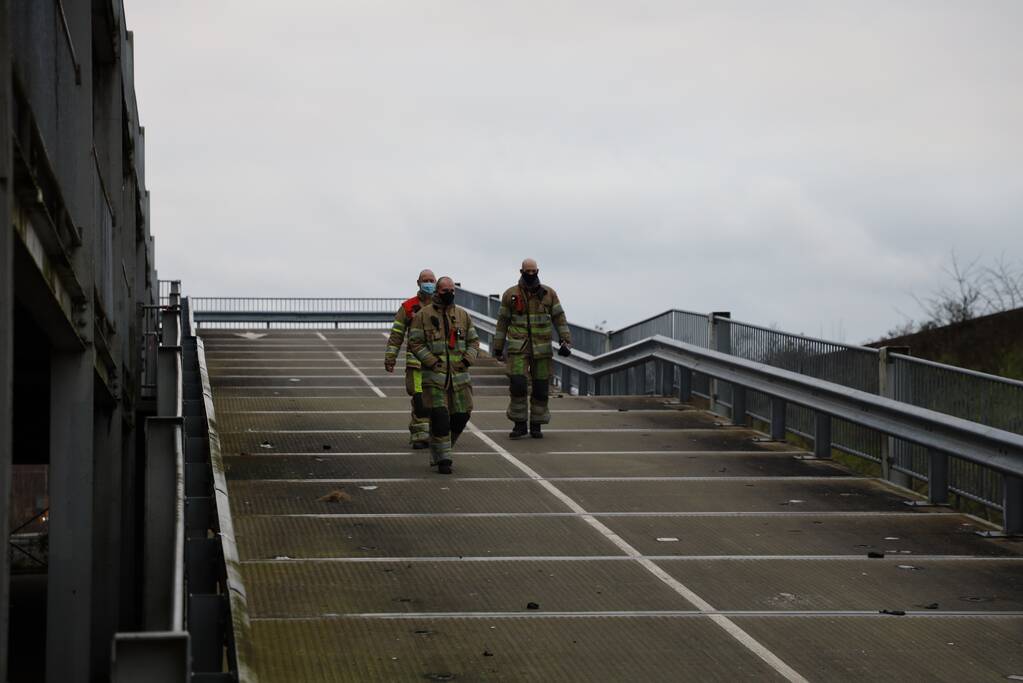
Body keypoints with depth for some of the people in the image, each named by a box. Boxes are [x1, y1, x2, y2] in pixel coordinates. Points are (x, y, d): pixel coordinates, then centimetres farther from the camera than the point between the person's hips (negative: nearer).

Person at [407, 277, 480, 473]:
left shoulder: (463, 315, 11)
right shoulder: (423, 315, 0)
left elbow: (474, 341, 14)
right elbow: (414, 342, -3)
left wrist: (468, 358, -4)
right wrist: (431, 361, -14)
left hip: (459, 375, 4)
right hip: (434, 376, -4)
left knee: (461, 416, 4)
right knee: (440, 417, -10)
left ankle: (438, 452, 24)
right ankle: (443, 459, -3)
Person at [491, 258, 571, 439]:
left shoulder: (549, 293, 3)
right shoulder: (511, 295, 2)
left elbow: (559, 318, 4)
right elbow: (502, 322, 8)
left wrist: (566, 341, -6)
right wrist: (498, 347, 9)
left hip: (542, 347, 1)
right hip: (518, 347, -1)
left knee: (541, 387, 1)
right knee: (518, 384, -13)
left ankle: (536, 425, 12)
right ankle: (519, 424, -1)